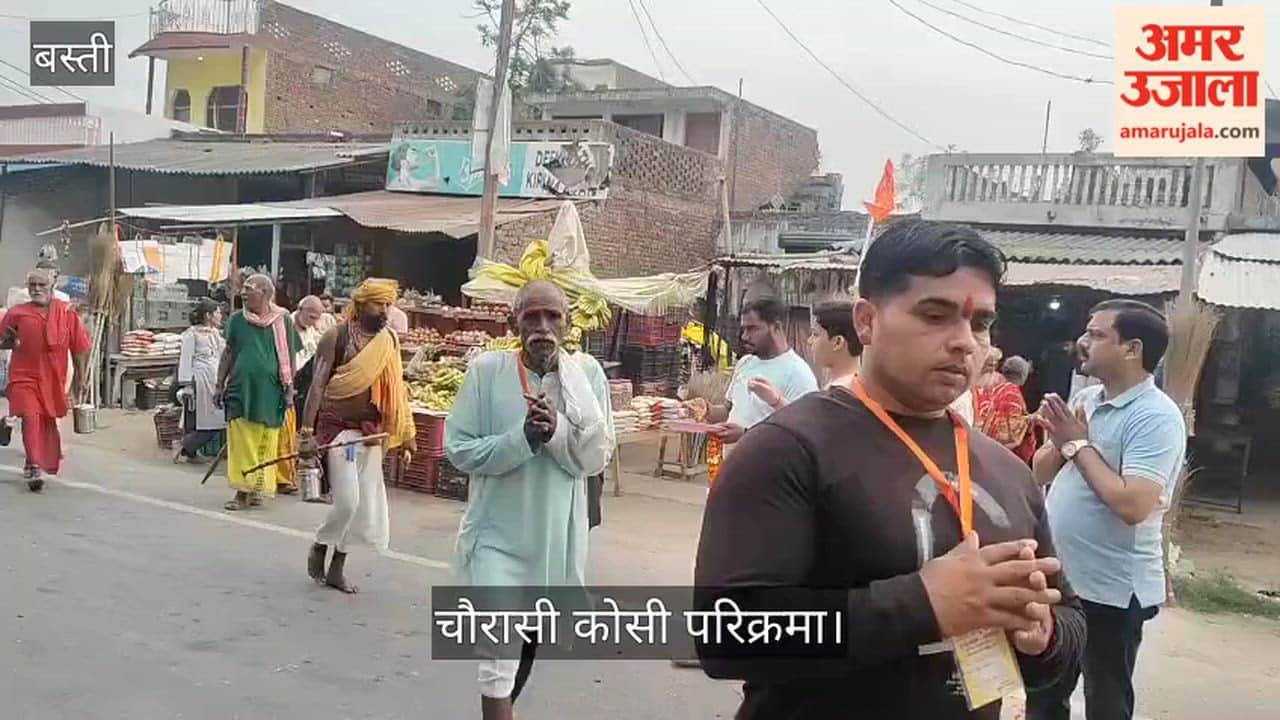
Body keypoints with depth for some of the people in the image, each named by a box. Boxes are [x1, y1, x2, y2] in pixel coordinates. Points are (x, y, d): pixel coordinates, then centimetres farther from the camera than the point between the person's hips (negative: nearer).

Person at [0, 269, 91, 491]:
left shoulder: (67, 313, 0)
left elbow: (79, 348, 4)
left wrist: (81, 378, 3)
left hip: (53, 378, 1)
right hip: (24, 375, -1)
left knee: (48, 421, 15)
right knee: (30, 418, -16)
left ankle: (41, 463, 35)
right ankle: (34, 468, -15)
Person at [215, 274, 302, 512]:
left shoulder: (283, 321, 0)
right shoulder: (237, 320, 6)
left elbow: (289, 358, 4)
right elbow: (229, 353, 13)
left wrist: (289, 389, 1)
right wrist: (220, 385, 10)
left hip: (269, 392, -2)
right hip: (240, 390, 2)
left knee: (266, 445, 5)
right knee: (241, 444, 0)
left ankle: (258, 488, 16)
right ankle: (242, 492, 5)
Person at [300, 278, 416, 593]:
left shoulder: (389, 341, 7)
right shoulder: (337, 337, -9)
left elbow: (395, 390, 12)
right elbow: (317, 385, -14)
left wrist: (405, 435, 11)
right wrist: (307, 432, -22)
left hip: (371, 431, 6)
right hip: (338, 427, -5)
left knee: (366, 503, 6)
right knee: (347, 501, -11)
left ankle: (337, 568, 21)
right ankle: (319, 549, 18)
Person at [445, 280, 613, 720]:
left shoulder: (587, 374, -7)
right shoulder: (486, 370, -10)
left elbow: (596, 459, -8)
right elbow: (459, 450, -10)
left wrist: (557, 429, -26)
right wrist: (523, 437, -24)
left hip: (557, 534, 3)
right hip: (497, 533, -3)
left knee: (530, 641, 24)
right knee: (499, 655, -10)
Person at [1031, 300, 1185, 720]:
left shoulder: (1156, 417, -19)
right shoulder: (1085, 399, 5)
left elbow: (1133, 505, -29)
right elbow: (1039, 474, 9)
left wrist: (1079, 444, -19)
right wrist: (1058, 440, -11)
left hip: (1112, 591, -7)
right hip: (1059, 579, 7)